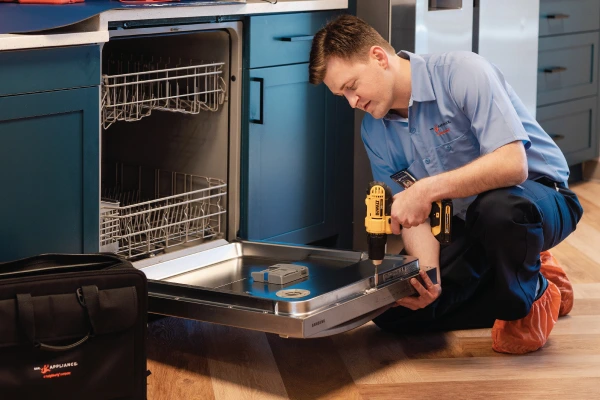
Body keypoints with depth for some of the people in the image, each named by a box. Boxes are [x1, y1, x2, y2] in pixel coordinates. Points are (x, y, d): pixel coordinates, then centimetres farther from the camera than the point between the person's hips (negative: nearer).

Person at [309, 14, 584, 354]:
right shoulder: (375, 131, 0)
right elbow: (412, 217, -1)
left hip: (540, 196, -6)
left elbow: (512, 164, -32)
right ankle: (509, 293, 6)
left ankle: (529, 301, -11)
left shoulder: (463, 72, -22)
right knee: (391, 311, -8)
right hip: (466, 223, 6)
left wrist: (427, 190, -38)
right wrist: (428, 272, -21)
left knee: (497, 207, -42)